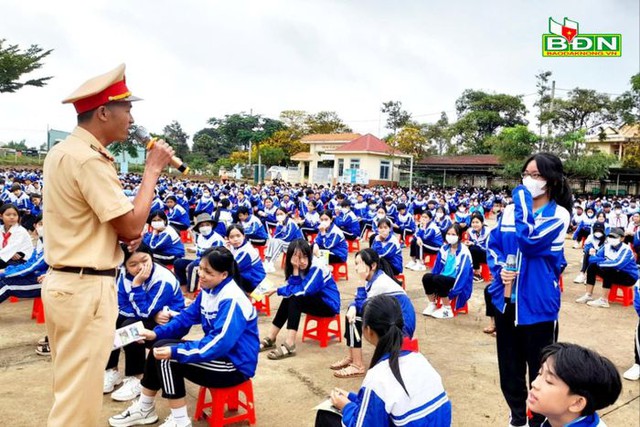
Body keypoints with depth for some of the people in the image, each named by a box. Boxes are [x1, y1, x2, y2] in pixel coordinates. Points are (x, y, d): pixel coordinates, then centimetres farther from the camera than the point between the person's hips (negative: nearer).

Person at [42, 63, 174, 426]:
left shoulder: (62, 151, 12)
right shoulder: (90, 158, -19)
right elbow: (132, 227, -18)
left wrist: (123, 229, 5)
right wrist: (153, 170, -10)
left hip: (64, 282, 10)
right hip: (87, 288, -10)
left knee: (70, 388, 22)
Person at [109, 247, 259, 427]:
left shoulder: (231, 300, -25)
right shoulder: (208, 290, 4)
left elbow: (220, 343, -31)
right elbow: (187, 318, 8)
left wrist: (175, 351, -31)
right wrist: (157, 333, -7)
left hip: (235, 365, -9)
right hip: (218, 352, 9)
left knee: (167, 357, -19)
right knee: (160, 348, 4)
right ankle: (144, 409, 20)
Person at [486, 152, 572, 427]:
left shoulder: (559, 215, -8)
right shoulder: (510, 210, 6)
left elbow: (530, 242, -23)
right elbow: (492, 245, 9)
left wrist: (523, 206, -17)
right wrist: (499, 268, -9)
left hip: (538, 303, -5)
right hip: (506, 298, 5)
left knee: (539, 367, 7)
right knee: (509, 364, 17)